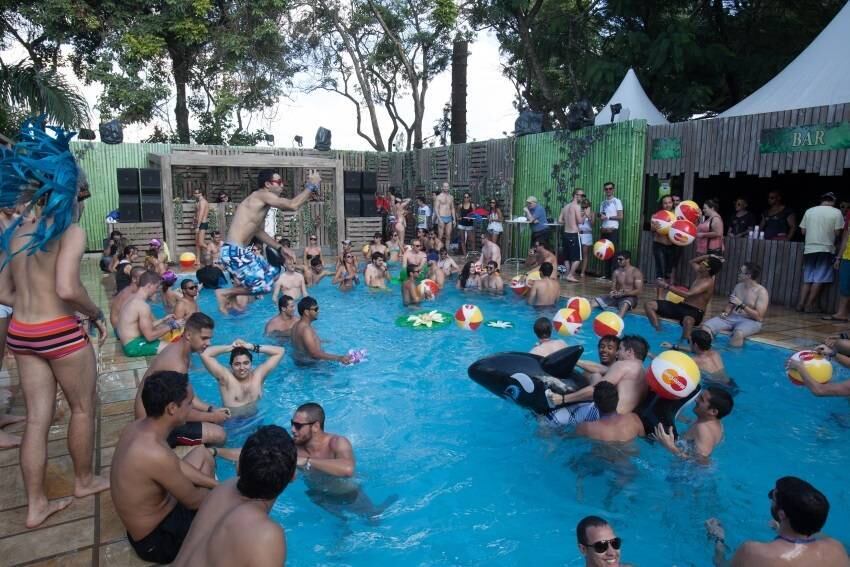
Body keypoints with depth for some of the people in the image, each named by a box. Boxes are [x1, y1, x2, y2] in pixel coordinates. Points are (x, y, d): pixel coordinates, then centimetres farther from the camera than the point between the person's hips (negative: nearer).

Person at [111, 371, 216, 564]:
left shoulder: (137, 427, -8)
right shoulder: (156, 454, -36)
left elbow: (177, 466, 6)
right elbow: (193, 501, -19)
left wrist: (215, 484, 5)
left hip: (151, 510, 9)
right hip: (156, 539, -8)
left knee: (202, 454, 14)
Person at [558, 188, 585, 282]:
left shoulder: (565, 206, 12)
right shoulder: (577, 206, -10)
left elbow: (559, 221, 9)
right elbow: (580, 221, -18)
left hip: (566, 234, 8)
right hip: (574, 235, -8)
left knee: (567, 257, 14)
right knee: (577, 258, -2)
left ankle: (568, 274, 15)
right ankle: (570, 275, -6)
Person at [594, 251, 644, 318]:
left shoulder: (636, 272, -5)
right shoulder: (617, 272, 9)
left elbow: (639, 291, -11)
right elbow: (613, 287, 10)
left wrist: (624, 293, -23)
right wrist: (613, 292, -15)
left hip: (630, 297, -5)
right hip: (617, 296, 5)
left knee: (625, 304, -42)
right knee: (596, 301, -14)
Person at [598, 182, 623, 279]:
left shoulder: (617, 201, -1)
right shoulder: (603, 203, 17)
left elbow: (620, 217, -9)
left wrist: (608, 217, -14)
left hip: (613, 230, -6)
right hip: (604, 230, 6)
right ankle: (606, 274, 8)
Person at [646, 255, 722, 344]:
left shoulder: (708, 283, -17)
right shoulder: (700, 273, 10)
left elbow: (688, 294, -30)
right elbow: (692, 262, 33)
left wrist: (667, 286, -27)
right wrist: (708, 257, 16)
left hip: (695, 312, -9)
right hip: (681, 306, 9)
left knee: (688, 321, -48)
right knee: (649, 305, -5)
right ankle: (659, 332, -16)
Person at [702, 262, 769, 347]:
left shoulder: (761, 292, -9)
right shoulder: (738, 286, 10)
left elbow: (759, 317, -14)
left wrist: (741, 305, -19)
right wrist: (726, 313, -2)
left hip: (750, 321, -6)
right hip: (732, 318, 6)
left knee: (738, 333, -42)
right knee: (706, 326, -21)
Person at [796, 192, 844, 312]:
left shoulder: (809, 211, 6)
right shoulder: (836, 212, -3)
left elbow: (803, 231, 6)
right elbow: (837, 232, -7)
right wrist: (829, 234, 13)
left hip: (809, 248, 3)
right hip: (826, 248, -3)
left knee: (807, 278, 9)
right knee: (819, 279, 1)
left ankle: (801, 304, 3)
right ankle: (809, 305, -1)